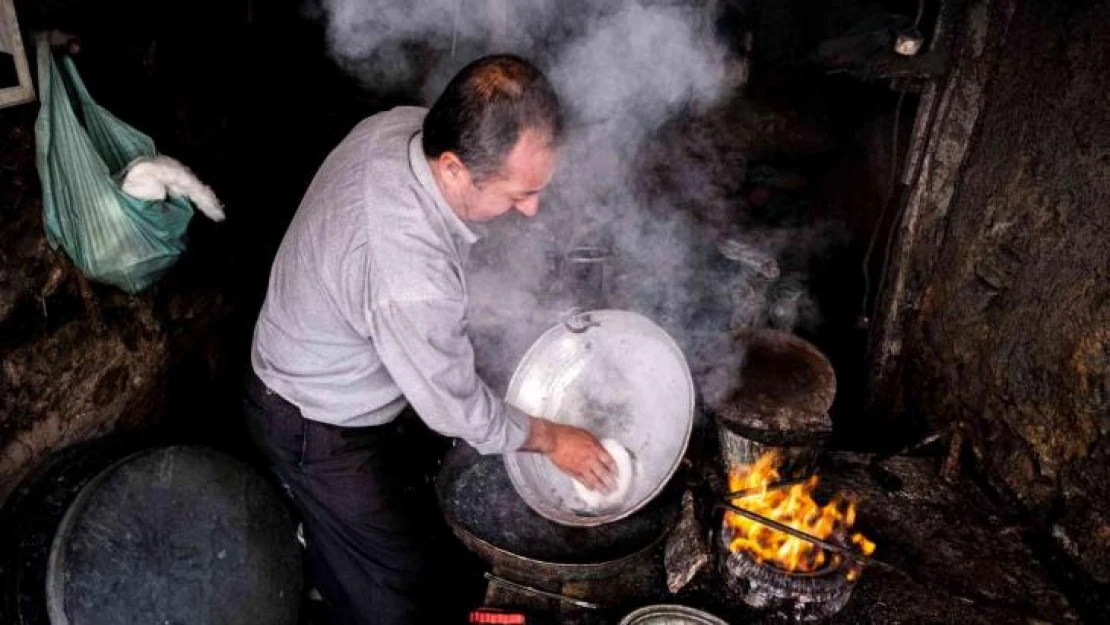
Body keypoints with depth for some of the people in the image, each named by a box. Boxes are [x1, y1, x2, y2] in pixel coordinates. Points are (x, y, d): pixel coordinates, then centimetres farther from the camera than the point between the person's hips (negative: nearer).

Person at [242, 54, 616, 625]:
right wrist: (552, 439, -9)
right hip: (318, 431, -8)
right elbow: (457, 409, -26)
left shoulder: (401, 124, -19)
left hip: (303, 371, 8)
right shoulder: (411, 283, -44)